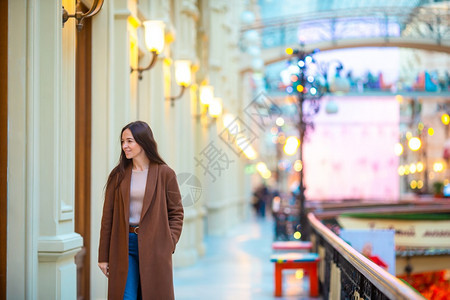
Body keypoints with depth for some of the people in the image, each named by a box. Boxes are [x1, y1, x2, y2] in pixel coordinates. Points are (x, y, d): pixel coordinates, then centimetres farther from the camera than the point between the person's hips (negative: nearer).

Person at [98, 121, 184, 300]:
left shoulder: (165, 174, 0)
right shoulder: (118, 175, 5)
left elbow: (176, 213, 4)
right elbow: (108, 216, 7)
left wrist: (169, 245, -8)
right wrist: (103, 256, 5)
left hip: (154, 246, -1)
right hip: (124, 246, 1)